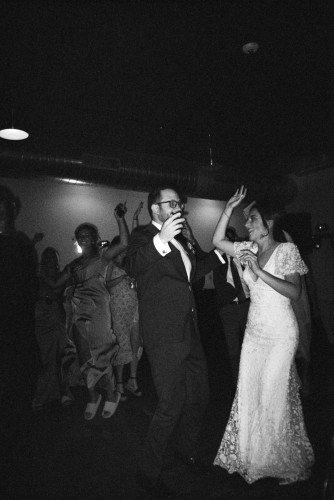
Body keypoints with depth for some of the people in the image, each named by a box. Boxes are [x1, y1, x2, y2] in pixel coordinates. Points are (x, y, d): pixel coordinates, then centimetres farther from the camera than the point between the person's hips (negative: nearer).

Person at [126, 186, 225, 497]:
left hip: (189, 333, 8)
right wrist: (161, 240, -44)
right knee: (170, 406, 0)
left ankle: (187, 449, 47)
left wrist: (220, 254, 26)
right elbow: (133, 267, -30)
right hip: (164, 337, -8)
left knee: (198, 396, 21)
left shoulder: (179, 240, 14)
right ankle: (148, 472, 25)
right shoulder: (143, 237, -9)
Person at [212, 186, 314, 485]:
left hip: (280, 334, -5)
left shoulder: (287, 250, -9)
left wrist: (259, 271, -25)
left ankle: (282, 461, 31)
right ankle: (250, 455, 32)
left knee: (273, 396, 5)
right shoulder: (250, 249, 7)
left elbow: (294, 292, -18)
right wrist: (229, 208, -3)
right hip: (254, 331, 6)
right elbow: (218, 241, 3)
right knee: (248, 393, 11)